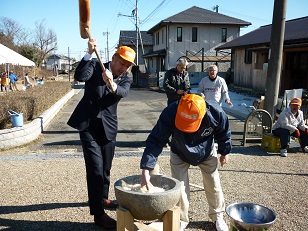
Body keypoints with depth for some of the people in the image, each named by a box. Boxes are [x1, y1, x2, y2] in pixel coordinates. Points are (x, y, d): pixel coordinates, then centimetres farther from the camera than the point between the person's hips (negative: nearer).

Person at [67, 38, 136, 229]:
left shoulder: (125, 80, 3)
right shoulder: (95, 66, -2)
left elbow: (122, 92, -21)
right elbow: (80, 76, -22)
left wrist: (111, 84, -42)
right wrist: (90, 54, -30)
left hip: (108, 127, 4)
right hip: (88, 125, -4)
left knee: (106, 168, 16)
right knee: (95, 168, -8)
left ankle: (102, 198, 39)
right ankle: (98, 214, 0)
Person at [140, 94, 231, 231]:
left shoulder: (215, 112, -35)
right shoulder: (169, 114, -40)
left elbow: (224, 133, -13)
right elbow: (155, 141, -39)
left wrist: (224, 153, 0)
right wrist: (145, 171, -47)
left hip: (207, 153, 1)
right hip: (179, 155, -1)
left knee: (213, 185, 9)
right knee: (179, 187, -2)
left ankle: (217, 216, 34)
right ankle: (181, 219, 22)